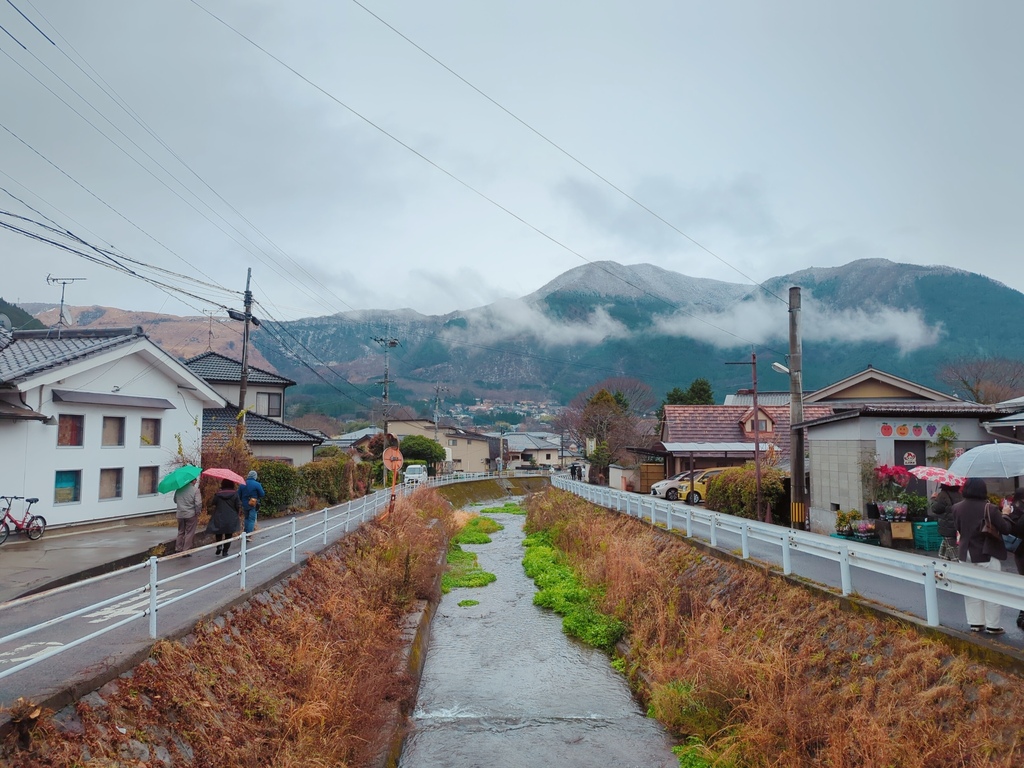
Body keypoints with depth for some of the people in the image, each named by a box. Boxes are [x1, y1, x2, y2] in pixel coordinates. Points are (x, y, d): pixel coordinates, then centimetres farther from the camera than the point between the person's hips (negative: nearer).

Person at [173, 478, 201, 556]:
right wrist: (197, 512, -5)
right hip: (191, 514, -5)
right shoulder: (195, 490, -15)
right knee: (189, 533, 5)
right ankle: (186, 551, 7)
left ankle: (178, 549, 22)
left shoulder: (179, 489, 1)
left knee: (181, 532, 20)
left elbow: (175, 500, 14)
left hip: (180, 514, 5)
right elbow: (198, 503, -19)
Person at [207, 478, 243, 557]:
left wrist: (211, 515, 12)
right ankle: (225, 552, 6)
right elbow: (238, 507, -4)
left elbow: (212, 506, 1)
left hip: (219, 518, 0)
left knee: (218, 533, 17)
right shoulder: (235, 494, -4)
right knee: (228, 535, 9)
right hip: (231, 519, 0)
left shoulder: (218, 494, -1)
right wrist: (239, 516, 7)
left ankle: (219, 545, -5)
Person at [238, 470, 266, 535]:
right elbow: (262, 494, -10)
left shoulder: (242, 484, 2)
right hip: (253, 505, -5)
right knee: (252, 519, -1)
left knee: (247, 518, 21)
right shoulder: (257, 484, -13)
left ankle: (246, 533, 24)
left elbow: (239, 495, 6)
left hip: (245, 505, 5)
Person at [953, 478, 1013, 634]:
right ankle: (992, 625, 13)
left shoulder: (957, 508, -3)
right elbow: (1006, 529, -9)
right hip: (988, 555, -4)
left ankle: (975, 623, 19)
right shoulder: (990, 508, -18)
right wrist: (1005, 514, 7)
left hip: (967, 555, 4)